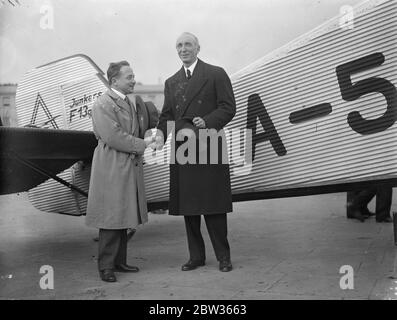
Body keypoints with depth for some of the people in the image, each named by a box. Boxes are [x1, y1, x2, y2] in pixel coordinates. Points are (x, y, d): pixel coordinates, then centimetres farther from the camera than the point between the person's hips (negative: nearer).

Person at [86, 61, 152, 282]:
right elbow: (114, 137, -20)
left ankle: (119, 261, 24)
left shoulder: (131, 103, 16)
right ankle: (106, 266, 6)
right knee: (111, 218, -4)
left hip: (130, 168, 9)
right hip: (111, 170, -9)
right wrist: (142, 145, -14)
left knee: (124, 217, 13)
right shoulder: (102, 105, -12)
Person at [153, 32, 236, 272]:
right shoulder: (171, 83, 18)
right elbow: (167, 115, 12)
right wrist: (161, 134, -8)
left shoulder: (216, 74, 3)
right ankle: (196, 256, 20)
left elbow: (228, 108, -3)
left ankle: (223, 256, 12)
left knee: (213, 205, -1)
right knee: (187, 205, 8)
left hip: (209, 150, -5)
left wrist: (207, 122, -20)